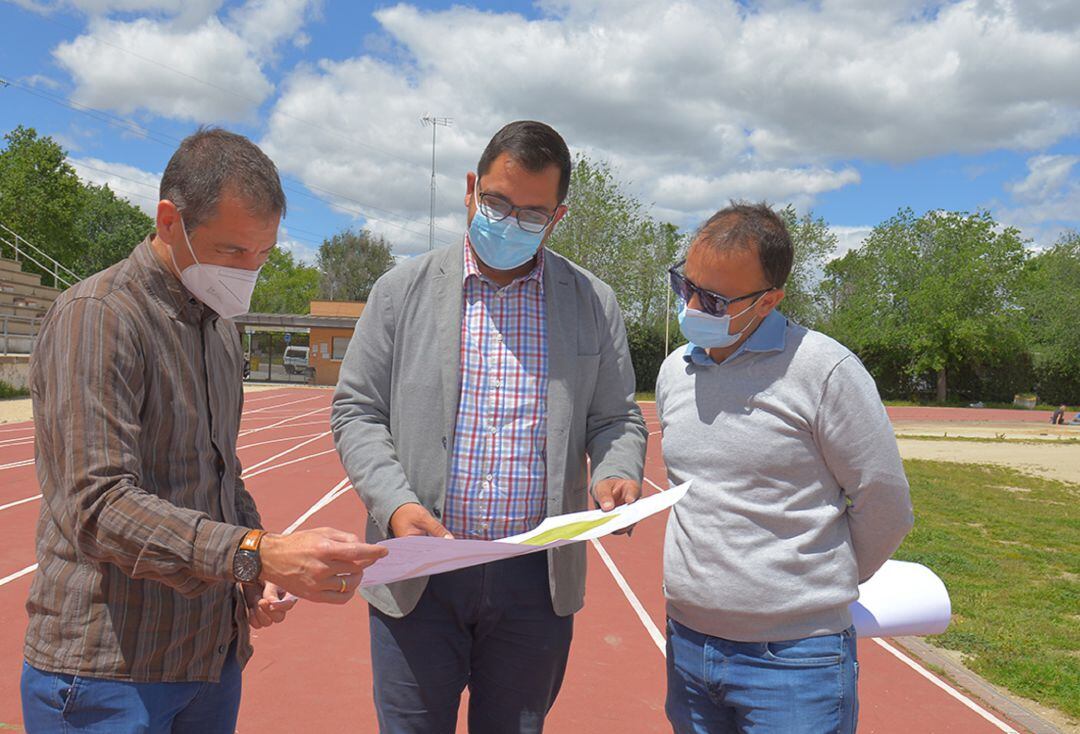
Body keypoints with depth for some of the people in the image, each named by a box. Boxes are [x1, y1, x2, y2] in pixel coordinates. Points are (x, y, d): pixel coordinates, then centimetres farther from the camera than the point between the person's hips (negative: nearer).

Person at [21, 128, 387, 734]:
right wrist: (256, 553, -36)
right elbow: (99, 508, -25)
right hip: (109, 672, -7)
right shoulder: (97, 316, -16)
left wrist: (258, 575, 4)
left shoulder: (221, 327, 11)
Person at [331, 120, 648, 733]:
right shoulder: (403, 291, 2)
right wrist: (395, 504, -14)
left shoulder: (595, 305, 4)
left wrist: (618, 475, -13)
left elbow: (617, 418, 10)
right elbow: (356, 411, 2)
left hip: (538, 580, 1)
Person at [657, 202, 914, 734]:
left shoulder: (825, 371, -14)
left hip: (795, 658, -5)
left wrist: (826, 584, 7)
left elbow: (884, 509, -6)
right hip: (687, 644, 6)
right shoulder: (675, 372, 6)